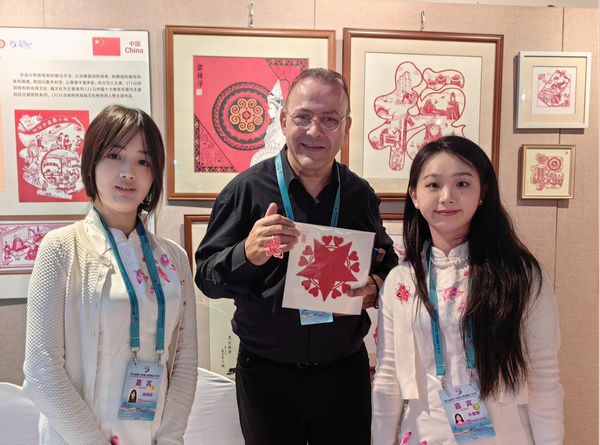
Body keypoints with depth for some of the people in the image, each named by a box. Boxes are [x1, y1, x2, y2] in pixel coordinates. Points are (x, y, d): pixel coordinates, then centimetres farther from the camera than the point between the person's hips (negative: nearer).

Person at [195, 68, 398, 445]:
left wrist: (377, 286, -9)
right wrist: (247, 255, -28)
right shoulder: (246, 190, -9)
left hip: (345, 371, 3)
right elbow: (206, 278, -9)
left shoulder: (361, 195, 0)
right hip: (266, 373, -2)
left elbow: (387, 261, 13)